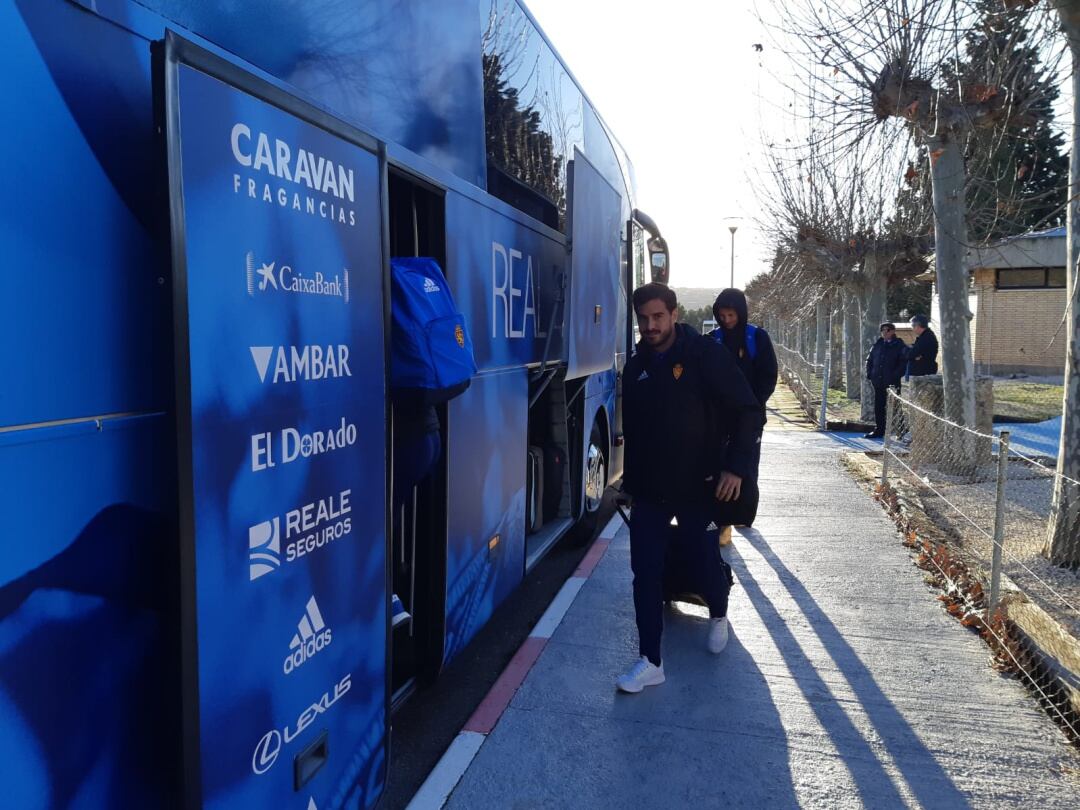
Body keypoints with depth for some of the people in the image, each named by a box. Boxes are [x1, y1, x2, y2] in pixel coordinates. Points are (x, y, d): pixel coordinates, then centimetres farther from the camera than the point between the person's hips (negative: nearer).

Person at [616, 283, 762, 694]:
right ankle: (650, 661, 11)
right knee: (645, 571, 0)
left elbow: (748, 412, -12)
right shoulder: (636, 367, 5)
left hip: (698, 487, -4)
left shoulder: (705, 354, -11)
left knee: (706, 560, 13)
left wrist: (736, 466, -19)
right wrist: (630, 479, 17)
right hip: (649, 490, 4)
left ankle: (718, 616, 46)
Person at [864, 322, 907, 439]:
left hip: (892, 383, -5)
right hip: (878, 382, 5)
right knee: (878, 407, 10)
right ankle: (879, 430, 19)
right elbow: (869, 359, 19)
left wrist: (896, 376, -15)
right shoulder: (878, 345, 12)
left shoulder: (900, 346, -3)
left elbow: (904, 363, -8)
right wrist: (869, 374, 7)